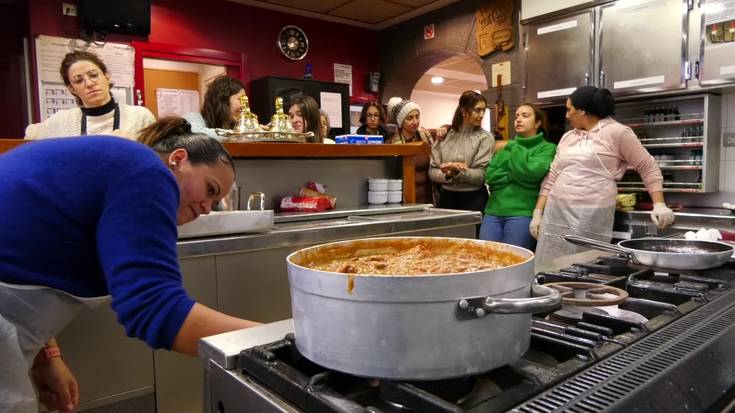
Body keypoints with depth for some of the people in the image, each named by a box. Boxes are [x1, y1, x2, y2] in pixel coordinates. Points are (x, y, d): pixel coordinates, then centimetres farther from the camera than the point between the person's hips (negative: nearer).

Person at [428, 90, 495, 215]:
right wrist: (448, 174, -18)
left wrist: (457, 170, -25)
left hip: (473, 199, -2)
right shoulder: (445, 135, 4)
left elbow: (481, 176, -11)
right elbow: (432, 171, 2)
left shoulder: (485, 137, -5)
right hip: (446, 197, 3)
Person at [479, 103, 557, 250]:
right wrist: (515, 175, -6)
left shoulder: (547, 148, 4)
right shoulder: (507, 147, 18)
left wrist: (514, 149, -2)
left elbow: (532, 172, -15)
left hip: (522, 213, -4)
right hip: (493, 212, 5)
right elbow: (490, 176, 6)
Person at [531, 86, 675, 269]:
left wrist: (659, 205, -7)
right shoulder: (567, 137, 17)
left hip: (592, 218, -5)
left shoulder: (616, 132, 0)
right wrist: (538, 213, 10)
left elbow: (648, 168, 3)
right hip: (556, 214, 5)